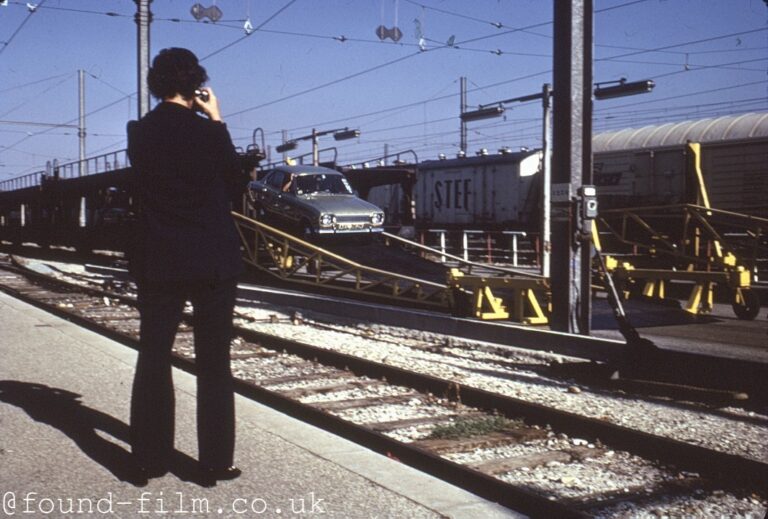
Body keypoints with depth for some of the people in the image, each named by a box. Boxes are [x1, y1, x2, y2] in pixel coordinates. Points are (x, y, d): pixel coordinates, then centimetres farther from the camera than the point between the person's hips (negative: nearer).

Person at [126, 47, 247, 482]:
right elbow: (237, 185, 1)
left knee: (153, 359, 11)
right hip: (214, 262, -3)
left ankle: (151, 458, 15)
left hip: (158, 262, 3)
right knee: (214, 362, 6)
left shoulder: (139, 133, -1)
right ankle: (216, 460, 10)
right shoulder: (207, 132, -12)